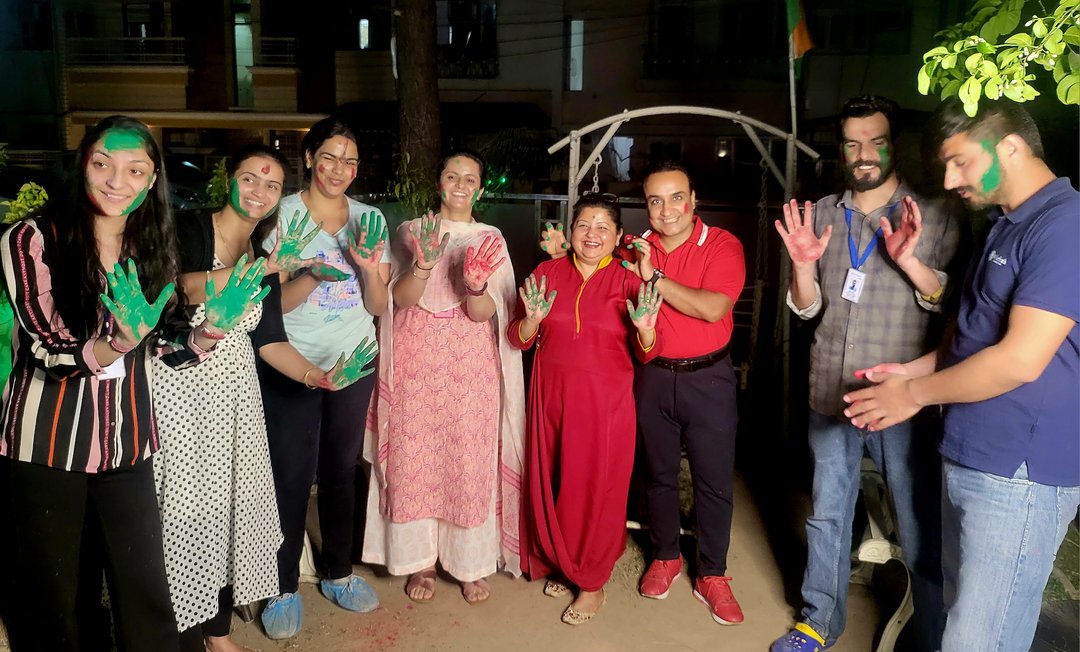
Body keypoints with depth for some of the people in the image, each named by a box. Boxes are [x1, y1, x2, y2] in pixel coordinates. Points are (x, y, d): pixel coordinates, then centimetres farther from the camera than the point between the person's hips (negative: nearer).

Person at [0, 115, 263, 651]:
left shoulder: (150, 246, 5)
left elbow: (167, 347, 5)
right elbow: (49, 352, -15)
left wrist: (208, 333, -15)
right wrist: (115, 344, -34)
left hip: (127, 445, 3)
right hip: (46, 446, -3)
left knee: (145, 591, 5)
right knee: (57, 601, 10)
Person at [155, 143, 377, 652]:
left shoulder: (268, 256, 9)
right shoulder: (188, 229, -7)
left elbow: (269, 339, 5)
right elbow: (181, 289, -27)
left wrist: (313, 375, -9)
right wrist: (261, 268, -33)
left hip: (235, 393, 6)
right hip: (179, 388, -5)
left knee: (232, 503, 11)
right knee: (188, 505, -2)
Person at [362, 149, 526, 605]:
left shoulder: (490, 240, 6)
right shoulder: (411, 232, 7)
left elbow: (484, 314, -5)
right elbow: (400, 299, -5)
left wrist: (476, 283, -27)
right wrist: (424, 263, -23)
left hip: (470, 365, 0)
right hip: (416, 361, 1)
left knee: (470, 459, 0)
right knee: (415, 457, 3)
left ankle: (471, 564, 16)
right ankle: (421, 560, 20)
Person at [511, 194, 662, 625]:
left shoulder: (627, 281, -4)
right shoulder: (547, 274, 1)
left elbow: (645, 354, -3)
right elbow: (518, 340, 4)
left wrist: (645, 329, -24)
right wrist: (532, 319, -17)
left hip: (605, 403, -2)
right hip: (551, 397, 3)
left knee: (597, 489, 6)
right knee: (552, 484, 12)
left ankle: (593, 584, 25)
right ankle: (561, 564, 36)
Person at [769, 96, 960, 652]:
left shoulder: (932, 217, -2)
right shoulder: (823, 215, 7)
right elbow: (807, 308, 7)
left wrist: (910, 261, -22)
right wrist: (803, 266, -14)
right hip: (831, 396, 4)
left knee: (921, 533, 3)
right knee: (826, 516, 17)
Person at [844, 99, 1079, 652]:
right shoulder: (1003, 226, 15)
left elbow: (1020, 360, -22)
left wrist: (915, 393, -10)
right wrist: (914, 369, 9)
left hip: (1018, 474, -9)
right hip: (967, 460, 9)